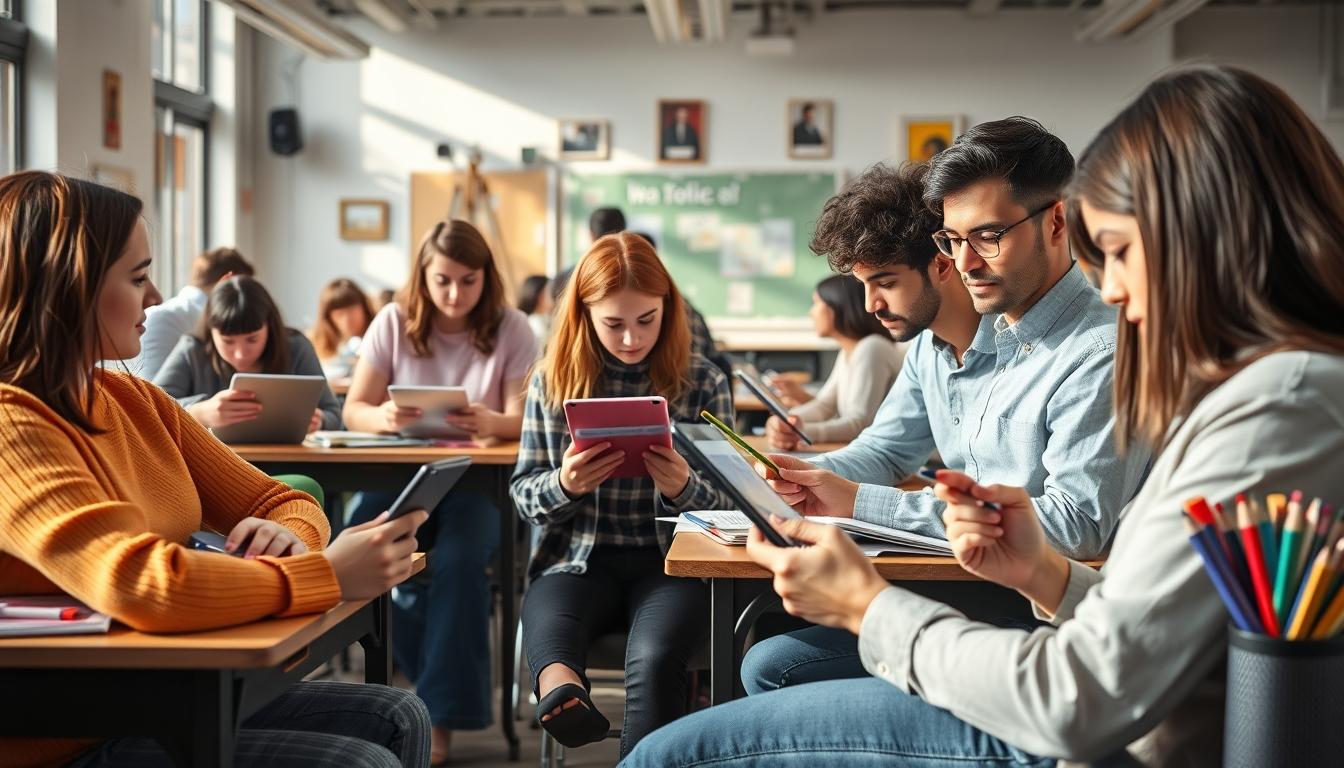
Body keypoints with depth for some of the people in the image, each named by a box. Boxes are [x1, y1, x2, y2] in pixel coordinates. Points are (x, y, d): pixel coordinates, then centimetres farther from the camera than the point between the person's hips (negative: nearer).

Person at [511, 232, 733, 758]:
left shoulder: (703, 383, 4)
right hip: (578, 558, 1)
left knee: (654, 660, -33)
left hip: (672, 560, 0)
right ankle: (561, 692, -63)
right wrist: (564, 484, -15)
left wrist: (684, 490, -19)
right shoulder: (552, 383, 7)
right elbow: (523, 496, 9)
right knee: (548, 636, -35)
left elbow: (725, 505, 5)